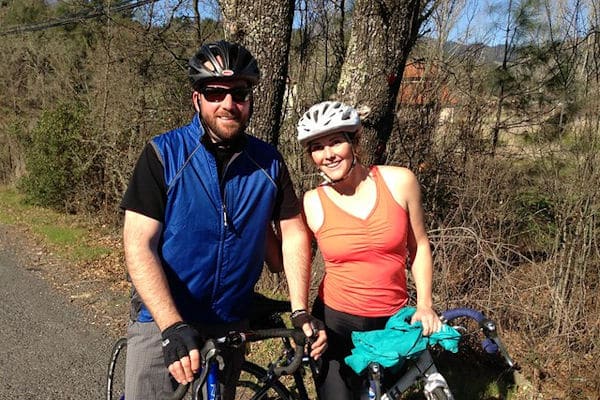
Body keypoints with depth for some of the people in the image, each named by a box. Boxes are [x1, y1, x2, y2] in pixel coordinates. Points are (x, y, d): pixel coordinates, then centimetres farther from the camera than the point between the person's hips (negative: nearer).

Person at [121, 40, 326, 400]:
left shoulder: (269, 162, -3)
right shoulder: (164, 154, -12)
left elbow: (294, 234, 3)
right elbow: (139, 245, -16)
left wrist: (300, 312, -6)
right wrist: (173, 326, -27)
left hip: (232, 326, 3)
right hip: (162, 324, -3)